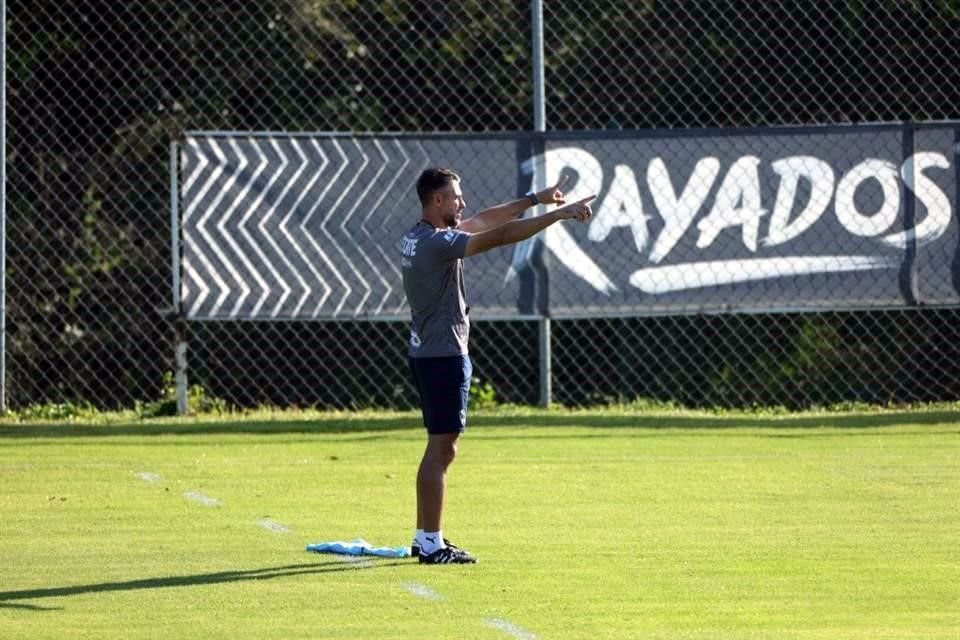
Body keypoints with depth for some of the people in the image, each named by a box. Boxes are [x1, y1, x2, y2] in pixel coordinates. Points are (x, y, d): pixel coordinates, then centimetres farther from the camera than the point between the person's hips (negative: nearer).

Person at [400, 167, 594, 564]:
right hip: (443, 355, -11)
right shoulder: (437, 242, -19)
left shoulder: (418, 238, 12)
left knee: (439, 448, 16)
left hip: (425, 353, 11)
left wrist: (536, 199, 20)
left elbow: (483, 220, 21)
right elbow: (501, 235, -25)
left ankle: (424, 538, 20)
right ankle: (432, 546, -7)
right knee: (442, 450, -8)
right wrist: (558, 215, -24)